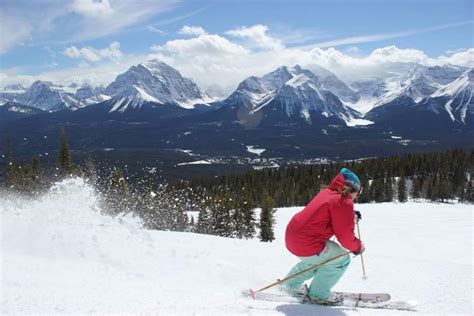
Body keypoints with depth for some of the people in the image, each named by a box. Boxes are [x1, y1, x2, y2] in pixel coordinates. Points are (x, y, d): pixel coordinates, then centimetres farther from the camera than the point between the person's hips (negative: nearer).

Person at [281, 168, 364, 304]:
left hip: (292, 236, 10)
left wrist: (350, 217, 24)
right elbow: (344, 234, -10)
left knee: (317, 257, 33)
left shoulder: (327, 193, 14)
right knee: (342, 259, 6)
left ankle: (292, 284, 38)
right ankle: (319, 293, 17)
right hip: (306, 245, -10)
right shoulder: (343, 202, -13)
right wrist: (357, 247, 7)